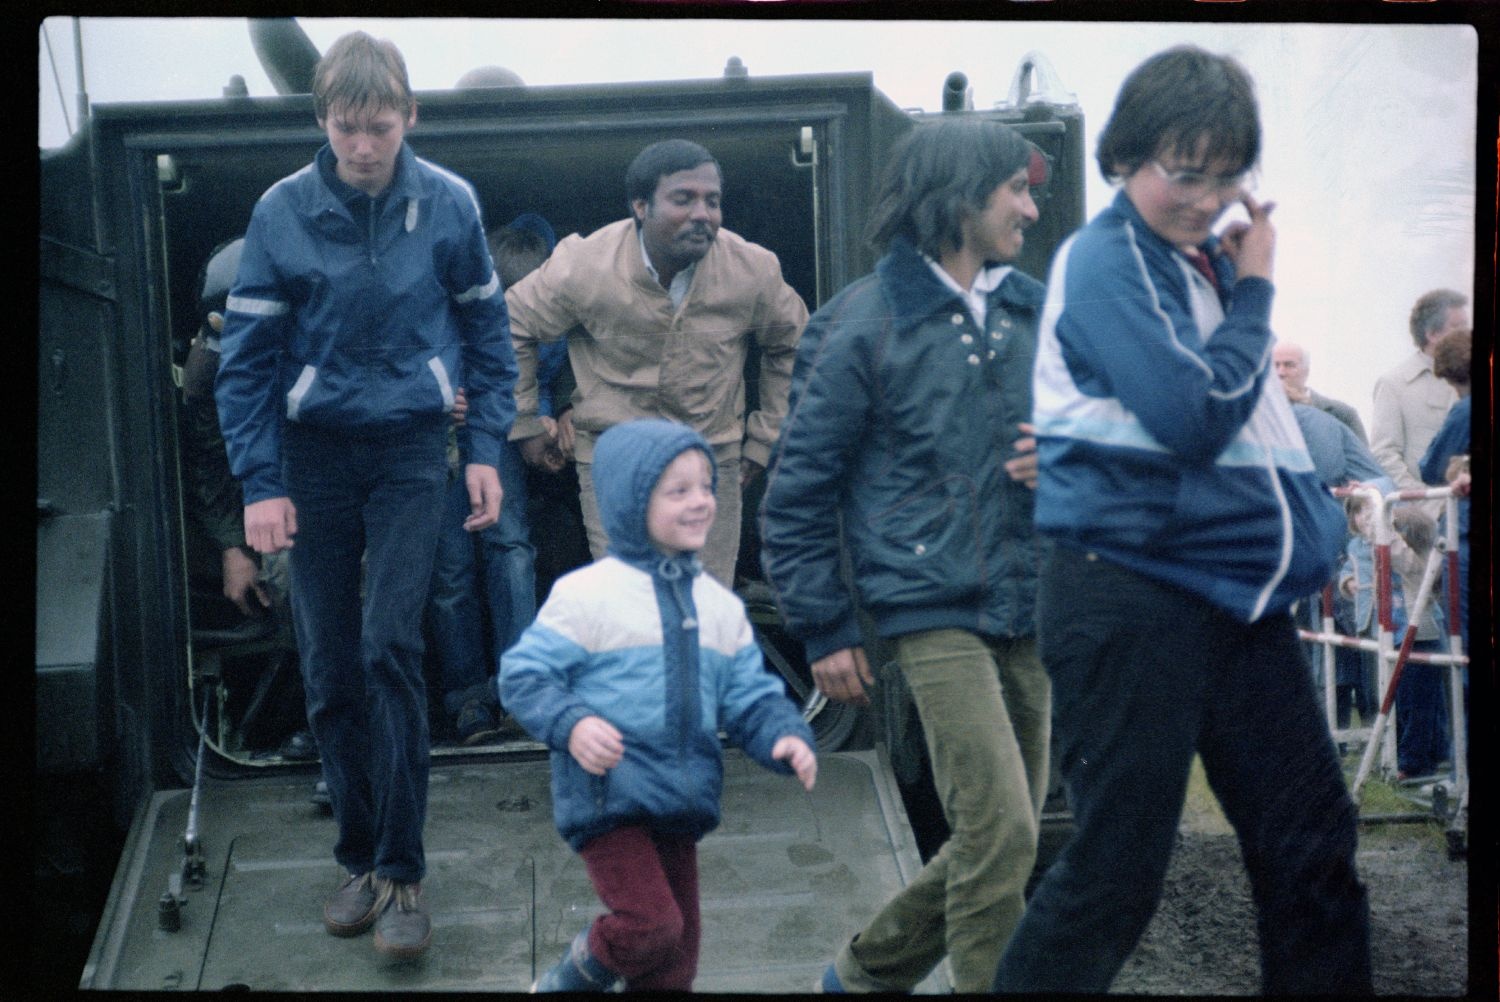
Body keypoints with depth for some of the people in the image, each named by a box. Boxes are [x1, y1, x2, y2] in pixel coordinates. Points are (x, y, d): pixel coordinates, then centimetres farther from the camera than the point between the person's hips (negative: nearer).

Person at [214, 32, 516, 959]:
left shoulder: (448, 205, -6)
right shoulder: (282, 212, -7)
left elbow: (487, 331, 6)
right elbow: (247, 358, -2)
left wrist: (487, 450, 0)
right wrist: (261, 484, -8)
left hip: (411, 447, -1)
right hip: (315, 453, 1)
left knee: (390, 648, -12)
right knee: (330, 668, 5)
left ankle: (402, 871, -2)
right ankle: (361, 858, 20)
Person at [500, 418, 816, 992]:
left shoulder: (720, 606, 9)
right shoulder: (587, 594, -10)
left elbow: (749, 697, 13)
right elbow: (523, 675, -8)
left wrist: (785, 737, -6)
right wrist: (570, 725, -24)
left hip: (680, 804, 6)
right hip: (607, 792, -6)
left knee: (676, 960, 11)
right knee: (651, 926, -19)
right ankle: (566, 982, 9)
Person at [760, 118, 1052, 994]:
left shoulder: (1035, 312, 10)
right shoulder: (864, 327, -5)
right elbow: (799, 490, -2)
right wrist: (825, 631, -3)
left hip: (1028, 608, 6)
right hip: (934, 611, -6)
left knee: (1000, 838, 12)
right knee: (1002, 831, -14)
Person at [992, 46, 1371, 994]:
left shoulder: (1209, 259, 14)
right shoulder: (1105, 261, -10)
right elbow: (1197, 415, -20)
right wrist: (1255, 292, -7)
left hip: (1240, 591, 8)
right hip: (1133, 590, -8)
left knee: (1312, 844, 10)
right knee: (1117, 871, -2)